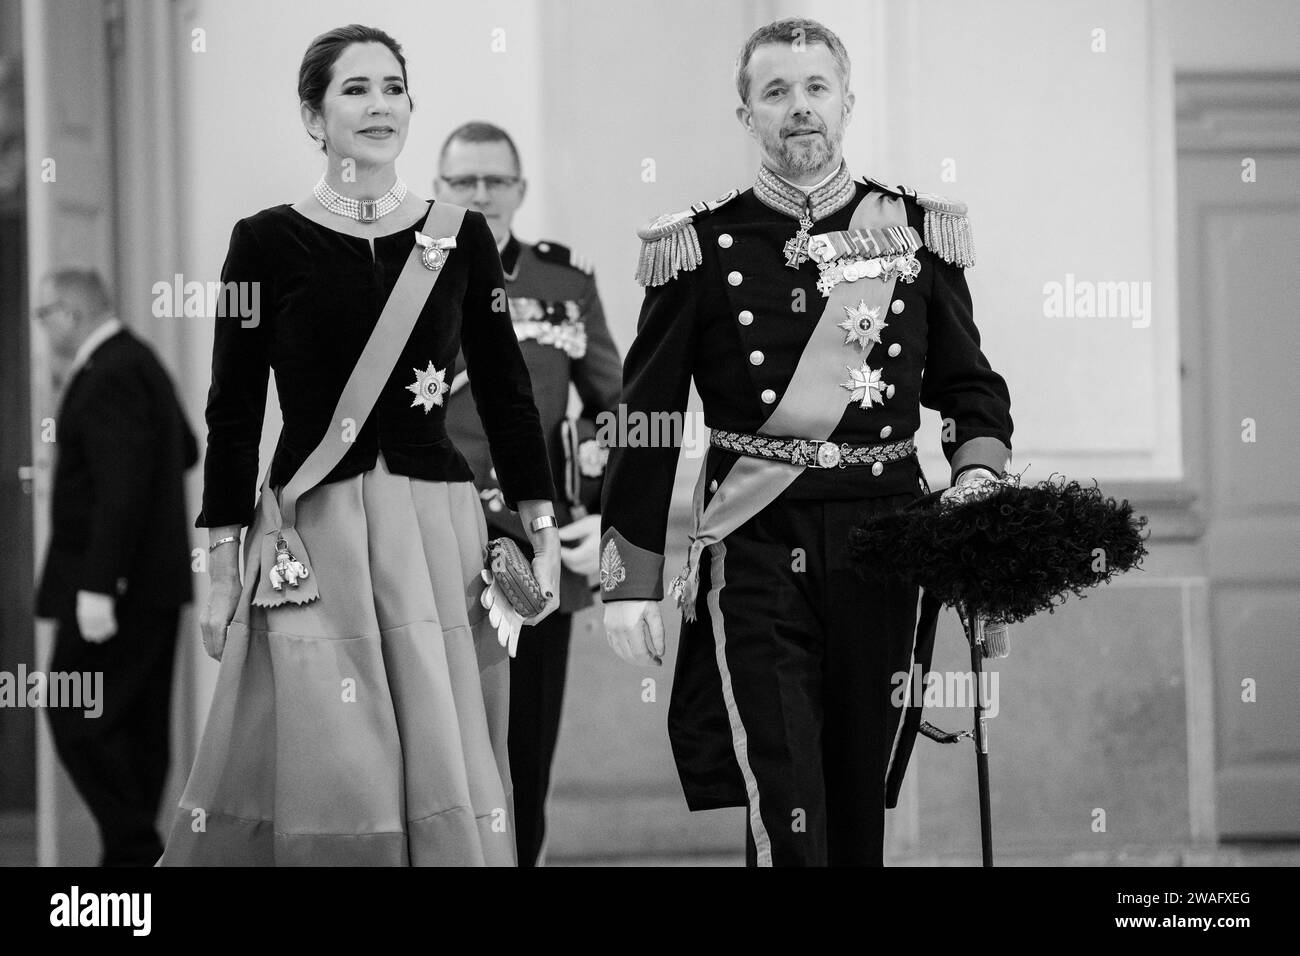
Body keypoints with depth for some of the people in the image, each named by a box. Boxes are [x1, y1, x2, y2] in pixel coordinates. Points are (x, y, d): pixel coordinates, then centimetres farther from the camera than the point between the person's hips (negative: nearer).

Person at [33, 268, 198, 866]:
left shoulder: (109, 375, -16)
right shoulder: (139, 363, 15)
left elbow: (121, 487, -24)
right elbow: (185, 450, 30)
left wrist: (97, 586, -26)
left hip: (115, 587, -10)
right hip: (152, 581, 10)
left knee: (80, 720, -9)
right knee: (139, 726, 9)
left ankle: (134, 849, -10)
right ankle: (133, 856, 12)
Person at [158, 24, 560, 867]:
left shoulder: (460, 236, 7)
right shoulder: (268, 242, 1)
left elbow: (506, 389, 10)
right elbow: (234, 412, 2)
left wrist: (543, 532, 5)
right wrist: (223, 569, 0)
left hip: (439, 527, 2)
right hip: (311, 533, -2)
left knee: (447, 766, -1)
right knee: (330, 769, -4)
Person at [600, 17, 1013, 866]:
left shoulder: (918, 233, 7)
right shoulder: (702, 247, 1)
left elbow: (969, 384, 14)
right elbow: (646, 422, 2)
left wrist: (978, 475, -8)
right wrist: (631, 578, -1)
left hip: (882, 539, 3)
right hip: (755, 543, -3)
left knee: (860, 794, 9)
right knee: (784, 802, -12)